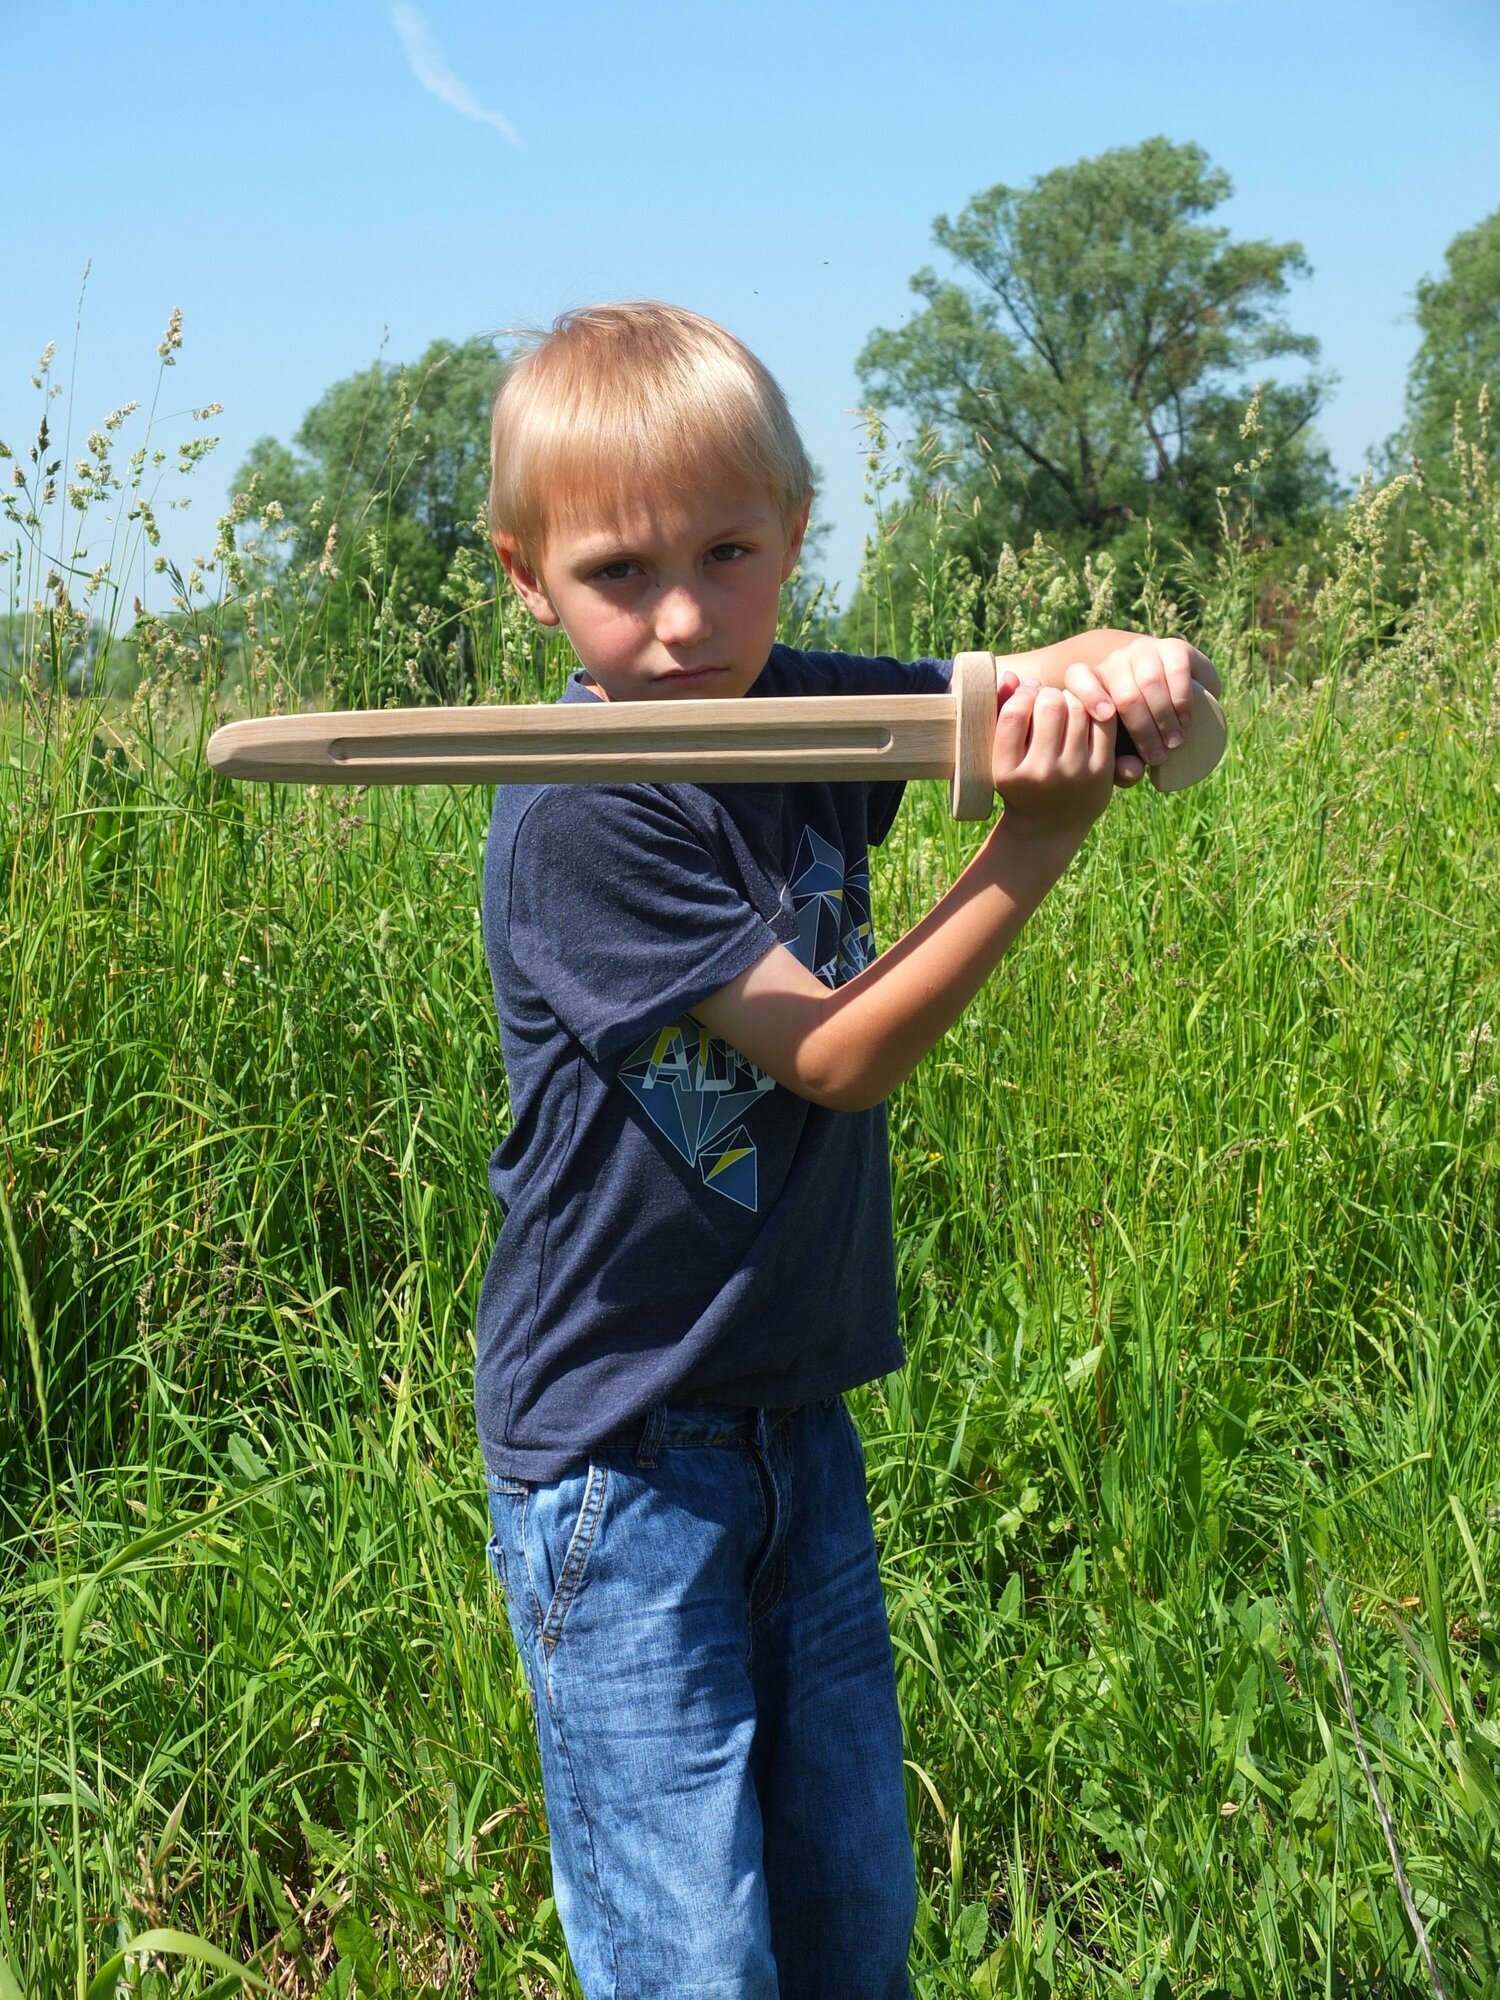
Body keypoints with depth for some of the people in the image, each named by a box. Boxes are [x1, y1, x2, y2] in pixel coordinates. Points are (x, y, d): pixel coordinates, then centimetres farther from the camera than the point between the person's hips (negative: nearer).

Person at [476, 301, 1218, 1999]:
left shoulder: (802, 713, -2)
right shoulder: (579, 823, -21)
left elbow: (1086, 671, 4)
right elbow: (842, 1053, -20)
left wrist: (1129, 670, -19)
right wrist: (1038, 840, -25)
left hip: (795, 1415, 6)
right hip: (617, 1457, -6)